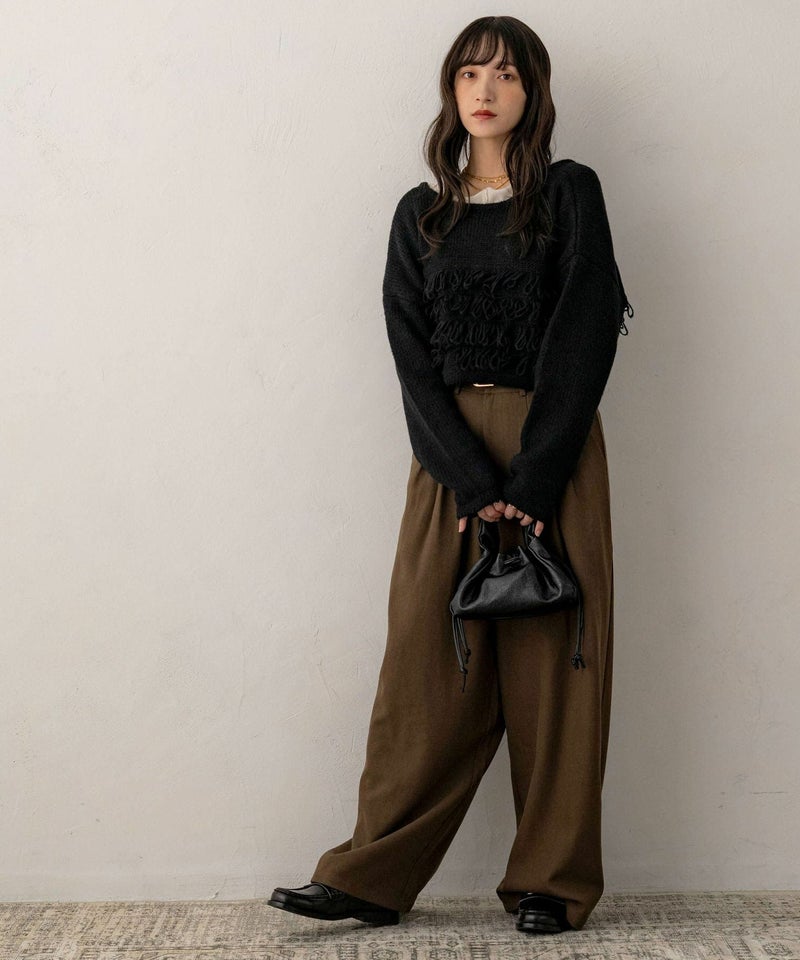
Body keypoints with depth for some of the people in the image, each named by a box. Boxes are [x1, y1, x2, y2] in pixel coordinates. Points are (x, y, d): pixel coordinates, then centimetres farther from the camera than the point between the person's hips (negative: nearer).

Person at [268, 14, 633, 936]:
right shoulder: (420, 214, 12)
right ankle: (374, 877, 7)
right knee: (428, 663, 1)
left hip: (552, 448, -2)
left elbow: (583, 341, -6)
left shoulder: (570, 194, 4)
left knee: (552, 663, 0)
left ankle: (551, 882, 10)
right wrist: (478, 485, -11)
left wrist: (531, 485, -14)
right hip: (450, 454, 2)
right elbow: (413, 360, 3)